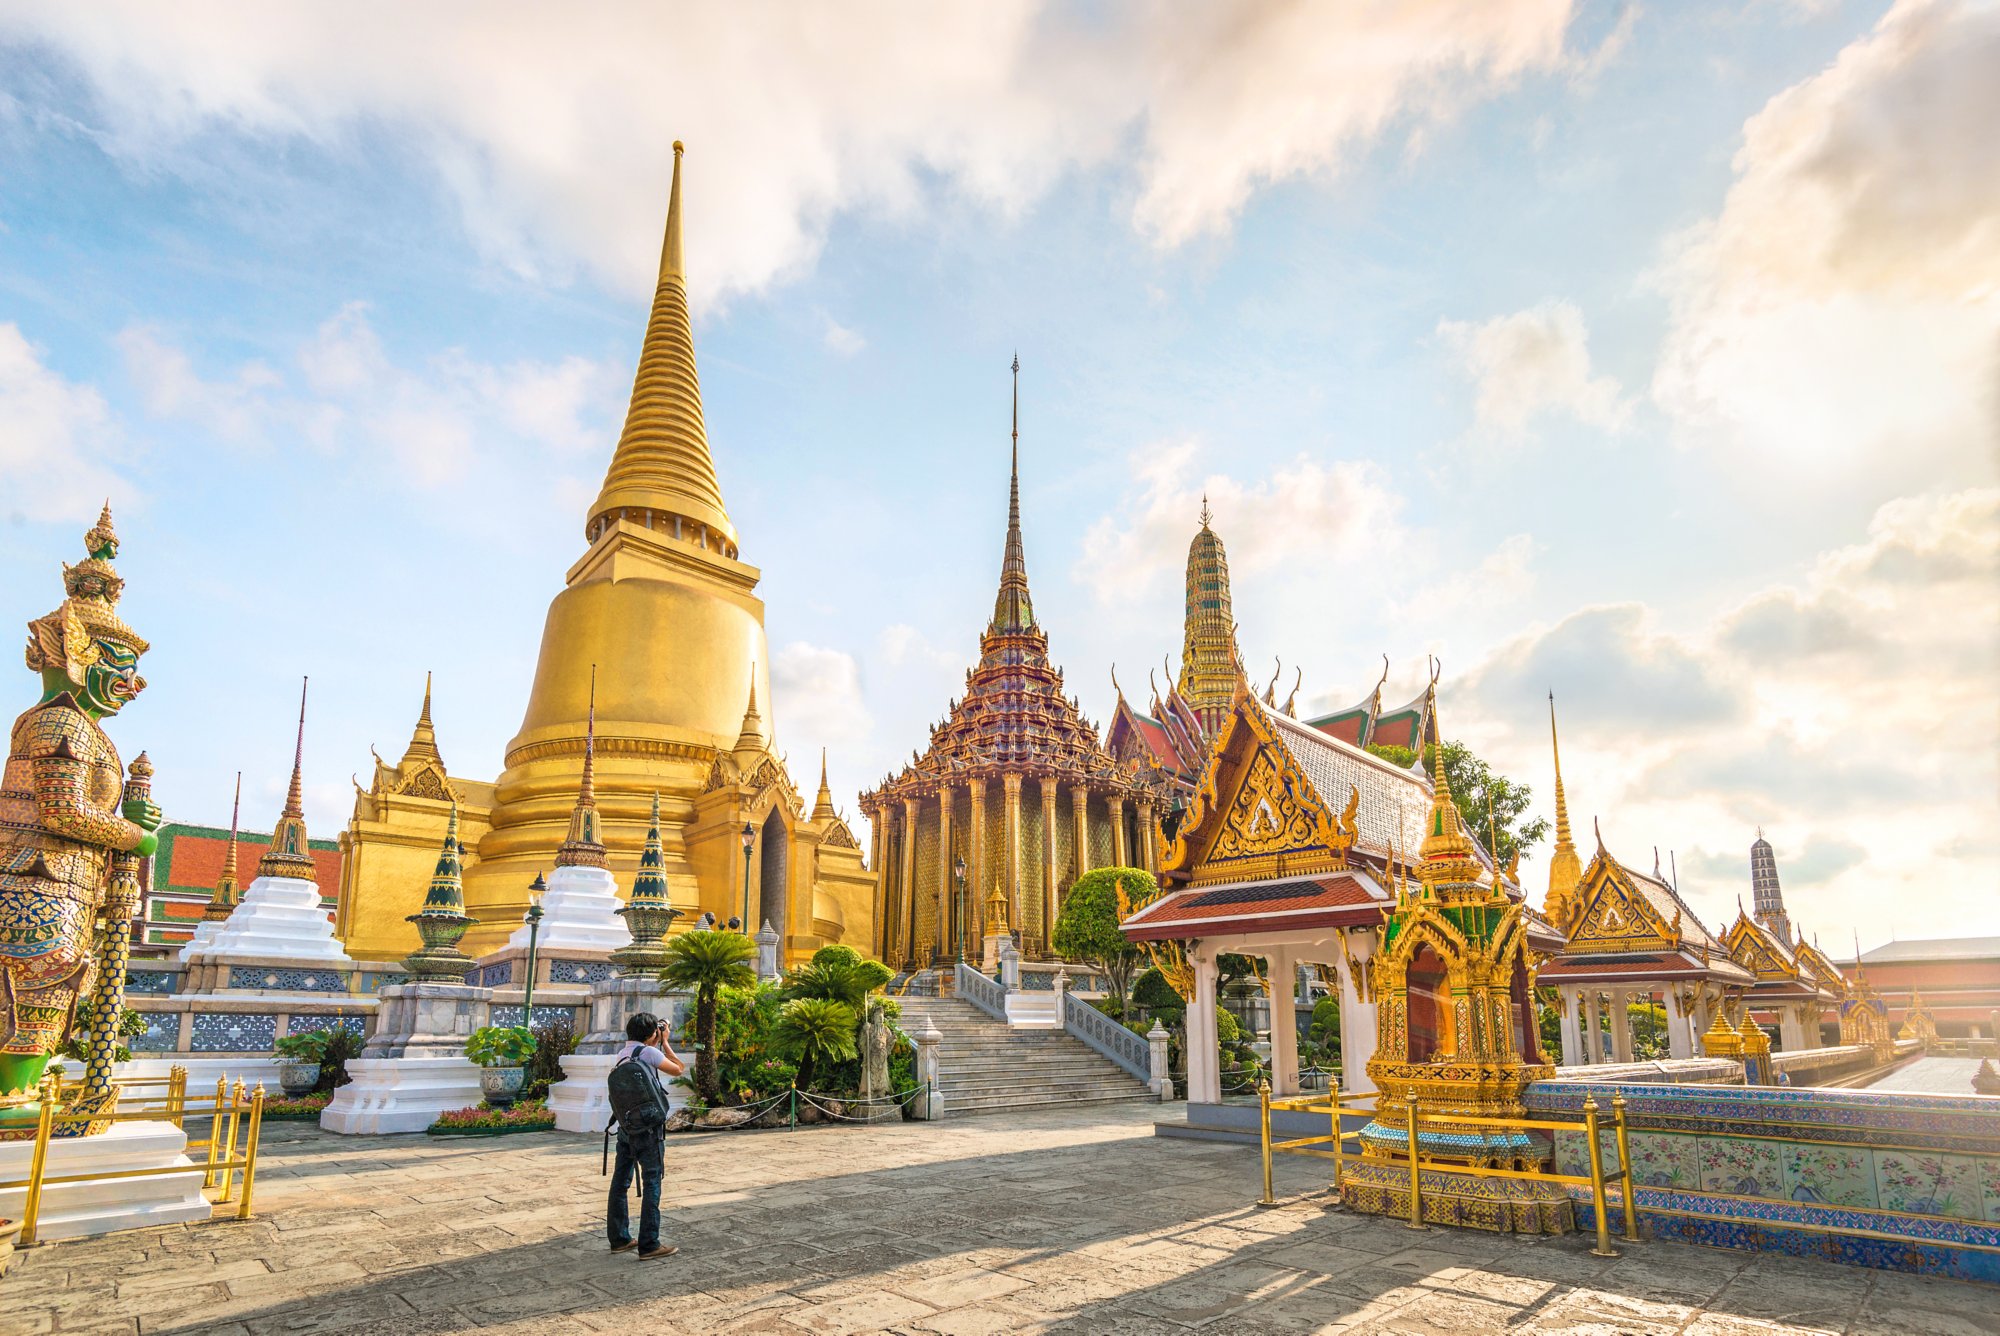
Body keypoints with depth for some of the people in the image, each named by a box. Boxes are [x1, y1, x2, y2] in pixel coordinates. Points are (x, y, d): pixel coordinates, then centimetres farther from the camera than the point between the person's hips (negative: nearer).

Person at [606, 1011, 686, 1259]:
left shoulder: (622, 1054, 10)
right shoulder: (648, 1052, -12)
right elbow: (678, 1069, -2)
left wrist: (659, 1043, 18)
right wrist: (664, 1042, 3)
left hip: (626, 1127, 8)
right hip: (649, 1129, -8)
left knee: (620, 1182, 12)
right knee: (651, 1184, -2)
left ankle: (619, 1238, 22)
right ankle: (648, 1244, -2)